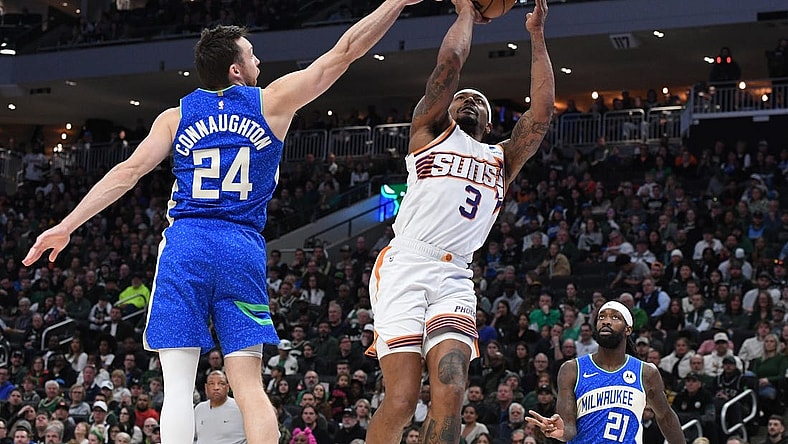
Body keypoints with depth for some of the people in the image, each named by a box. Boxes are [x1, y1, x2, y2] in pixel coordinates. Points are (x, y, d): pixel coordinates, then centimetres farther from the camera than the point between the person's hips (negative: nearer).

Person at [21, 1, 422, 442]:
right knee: (249, 384, 1)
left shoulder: (176, 117, 12)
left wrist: (66, 226, 6)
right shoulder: (273, 102, 9)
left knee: (179, 384, -3)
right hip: (243, 249, 0)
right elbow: (344, 52, 10)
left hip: (185, 246, 0)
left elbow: (128, 172, 5)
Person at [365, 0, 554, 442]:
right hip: (404, 268, -3)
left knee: (450, 395, -16)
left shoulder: (502, 160, 27)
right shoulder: (430, 133, 18)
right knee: (401, 400, -13)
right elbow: (451, 57, 7)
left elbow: (542, 111, 14)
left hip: (454, 279, 4)